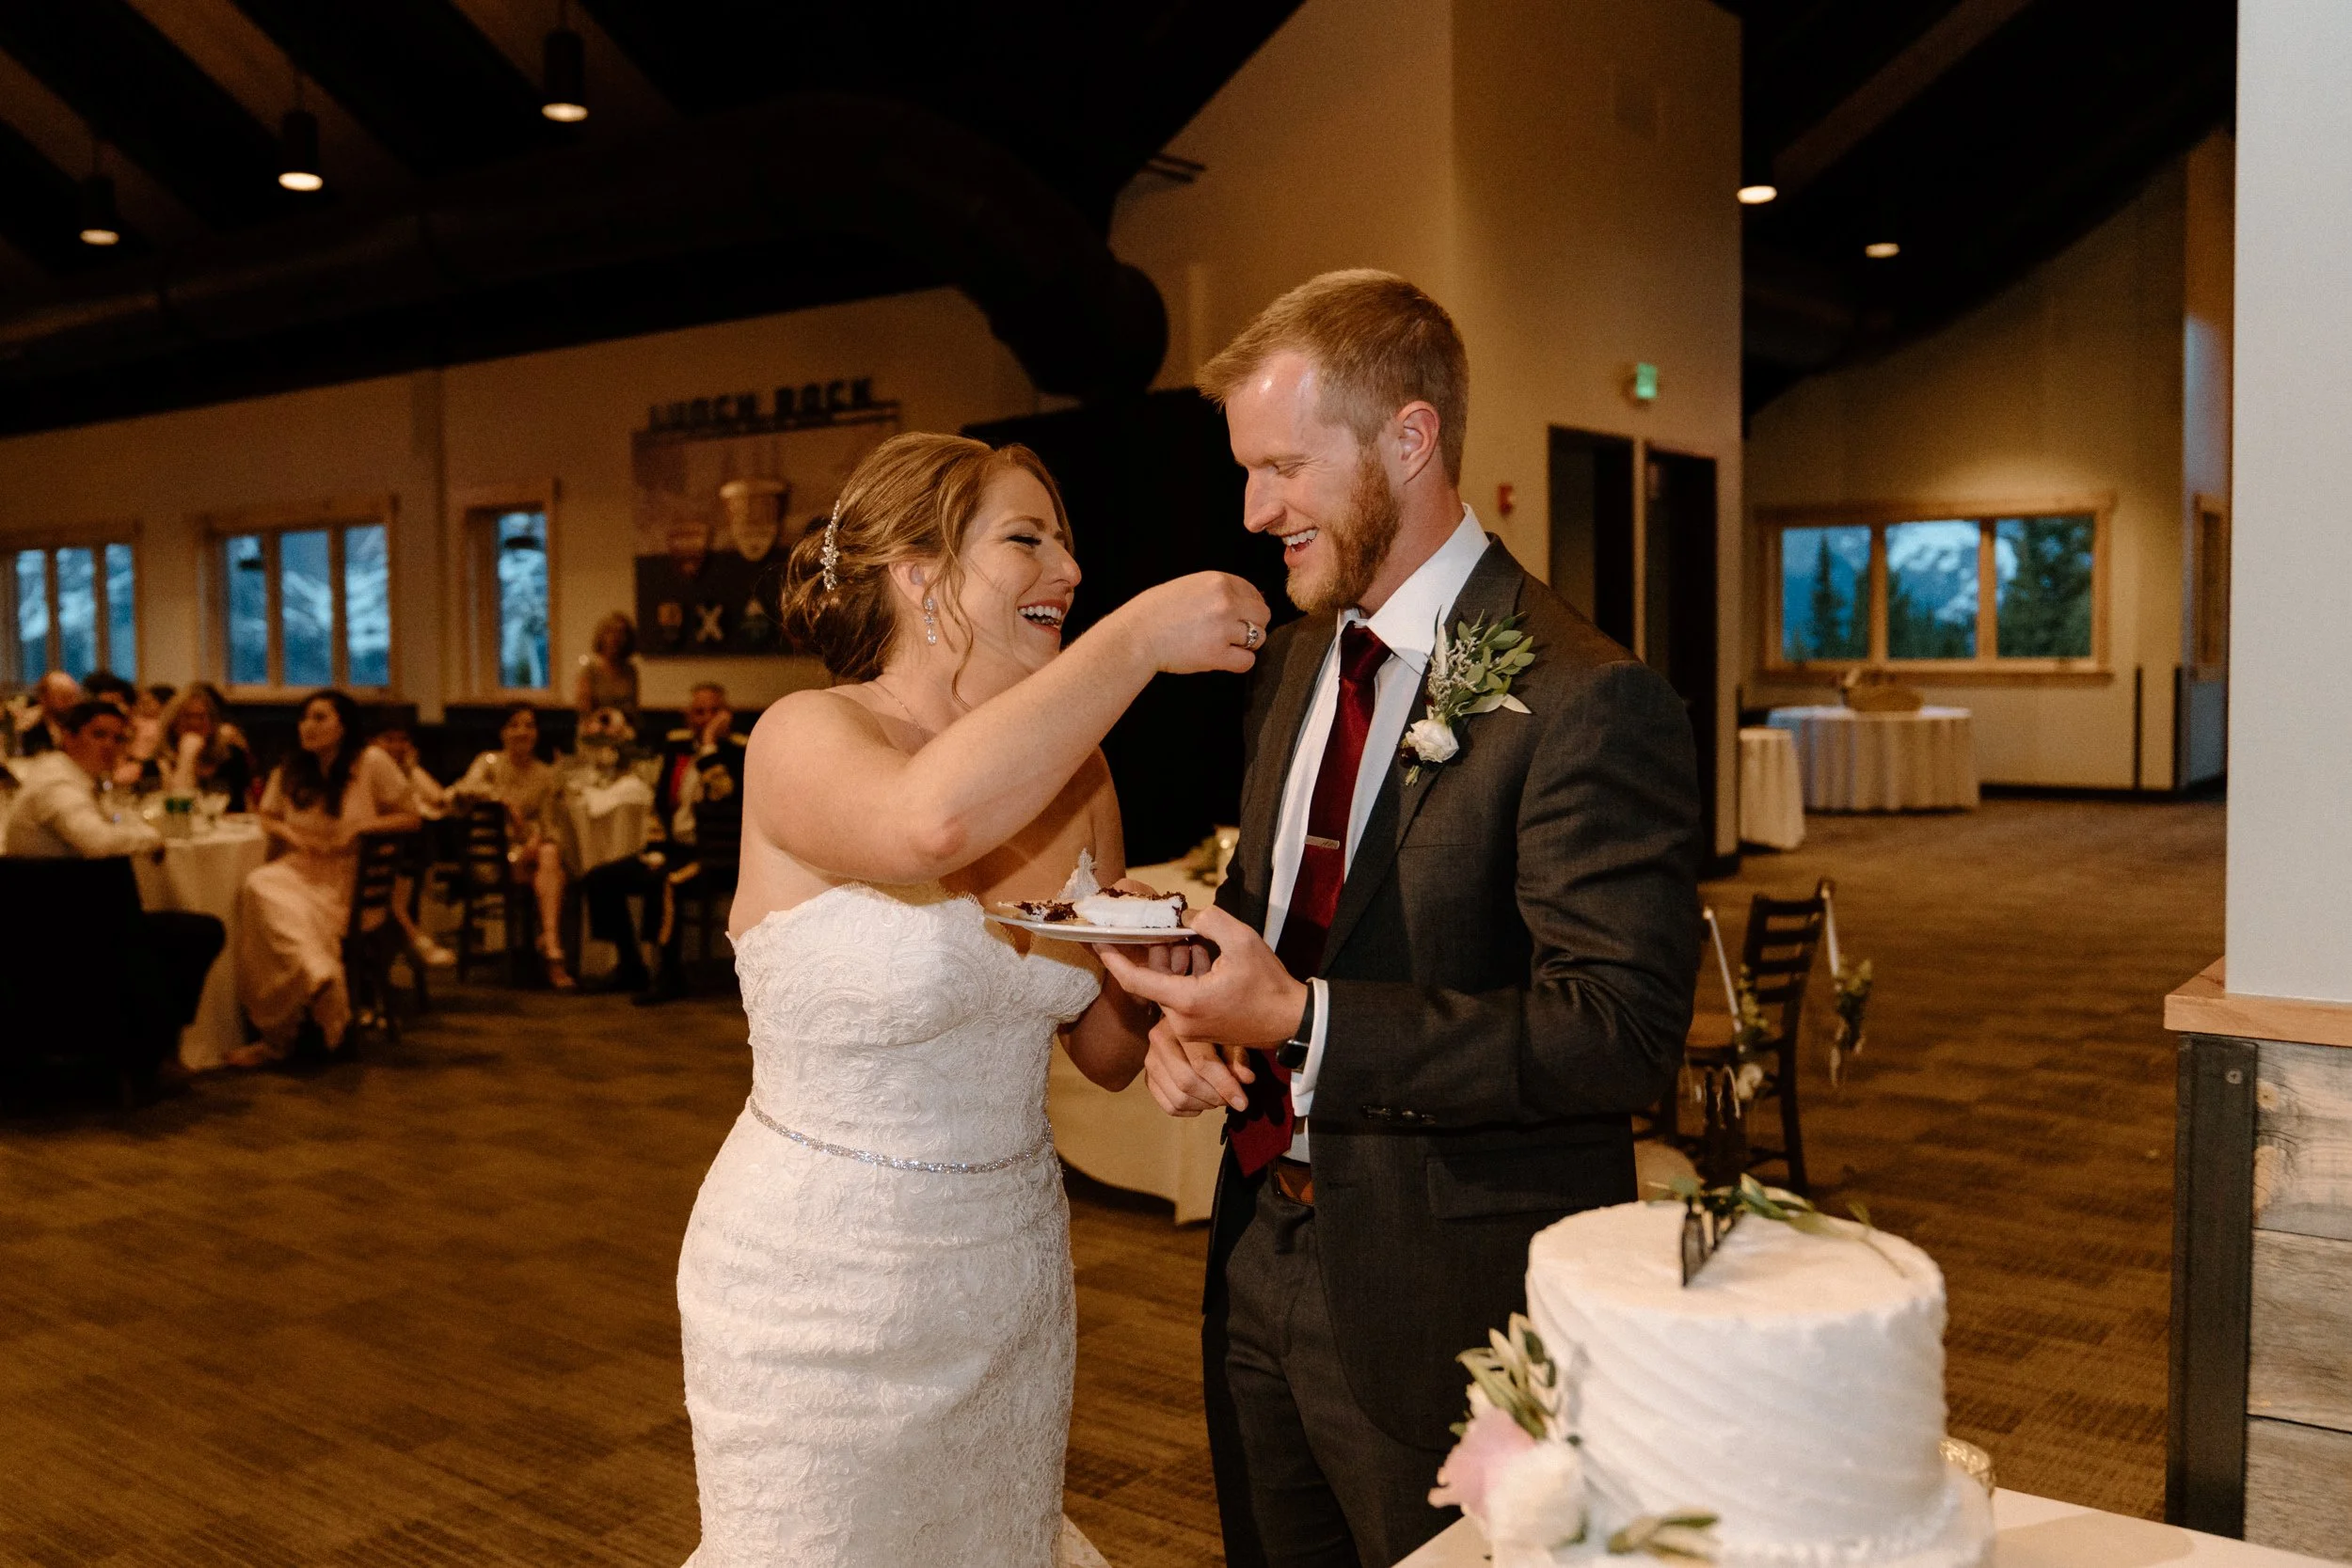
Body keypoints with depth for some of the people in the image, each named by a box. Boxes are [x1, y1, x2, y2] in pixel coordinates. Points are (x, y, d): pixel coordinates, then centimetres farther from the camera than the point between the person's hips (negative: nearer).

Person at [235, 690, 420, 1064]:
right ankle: (320, 981, -37)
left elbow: (410, 817, 2)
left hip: (355, 879, -4)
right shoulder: (289, 770, 12)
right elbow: (267, 819, 25)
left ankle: (277, 1039, -27)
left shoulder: (371, 762, -1)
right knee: (259, 886, -32)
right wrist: (289, 834, 1)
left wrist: (361, 826, -12)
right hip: (302, 869, 4)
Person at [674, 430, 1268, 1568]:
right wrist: (1139, 638, -33)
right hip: (822, 1292, -6)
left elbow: (1105, 1049, 7)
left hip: (1011, 1275, 6)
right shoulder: (806, 739, -17)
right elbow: (934, 818, -42)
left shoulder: (1069, 768, 0)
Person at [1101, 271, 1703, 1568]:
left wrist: (1301, 1019, -27)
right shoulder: (1295, 661, 7)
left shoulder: (1583, 701, -19)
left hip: (1443, 1302, -7)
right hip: (1262, 1253, 8)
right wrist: (1195, 1013, -5)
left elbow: (1622, 1034, -24)